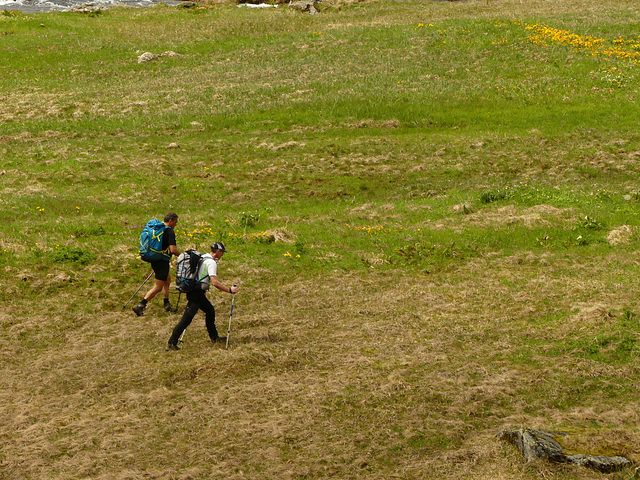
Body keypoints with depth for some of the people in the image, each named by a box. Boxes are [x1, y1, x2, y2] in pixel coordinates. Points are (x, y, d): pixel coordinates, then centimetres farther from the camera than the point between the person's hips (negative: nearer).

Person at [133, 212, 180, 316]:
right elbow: (173, 250, -23)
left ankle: (167, 305, 28)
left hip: (154, 260, 9)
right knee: (158, 287, -4)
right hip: (162, 262, -9)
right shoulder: (169, 231, -15)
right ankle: (140, 306, -9)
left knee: (168, 279, 24)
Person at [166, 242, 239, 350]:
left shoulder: (202, 258, 14)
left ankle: (214, 337, 29)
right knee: (187, 318, -10)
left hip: (192, 289, 10)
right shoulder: (211, 263, -14)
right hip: (197, 292, -10)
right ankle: (171, 343, -11)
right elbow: (214, 282, -23)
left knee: (210, 310, 20)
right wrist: (229, 290, -18)